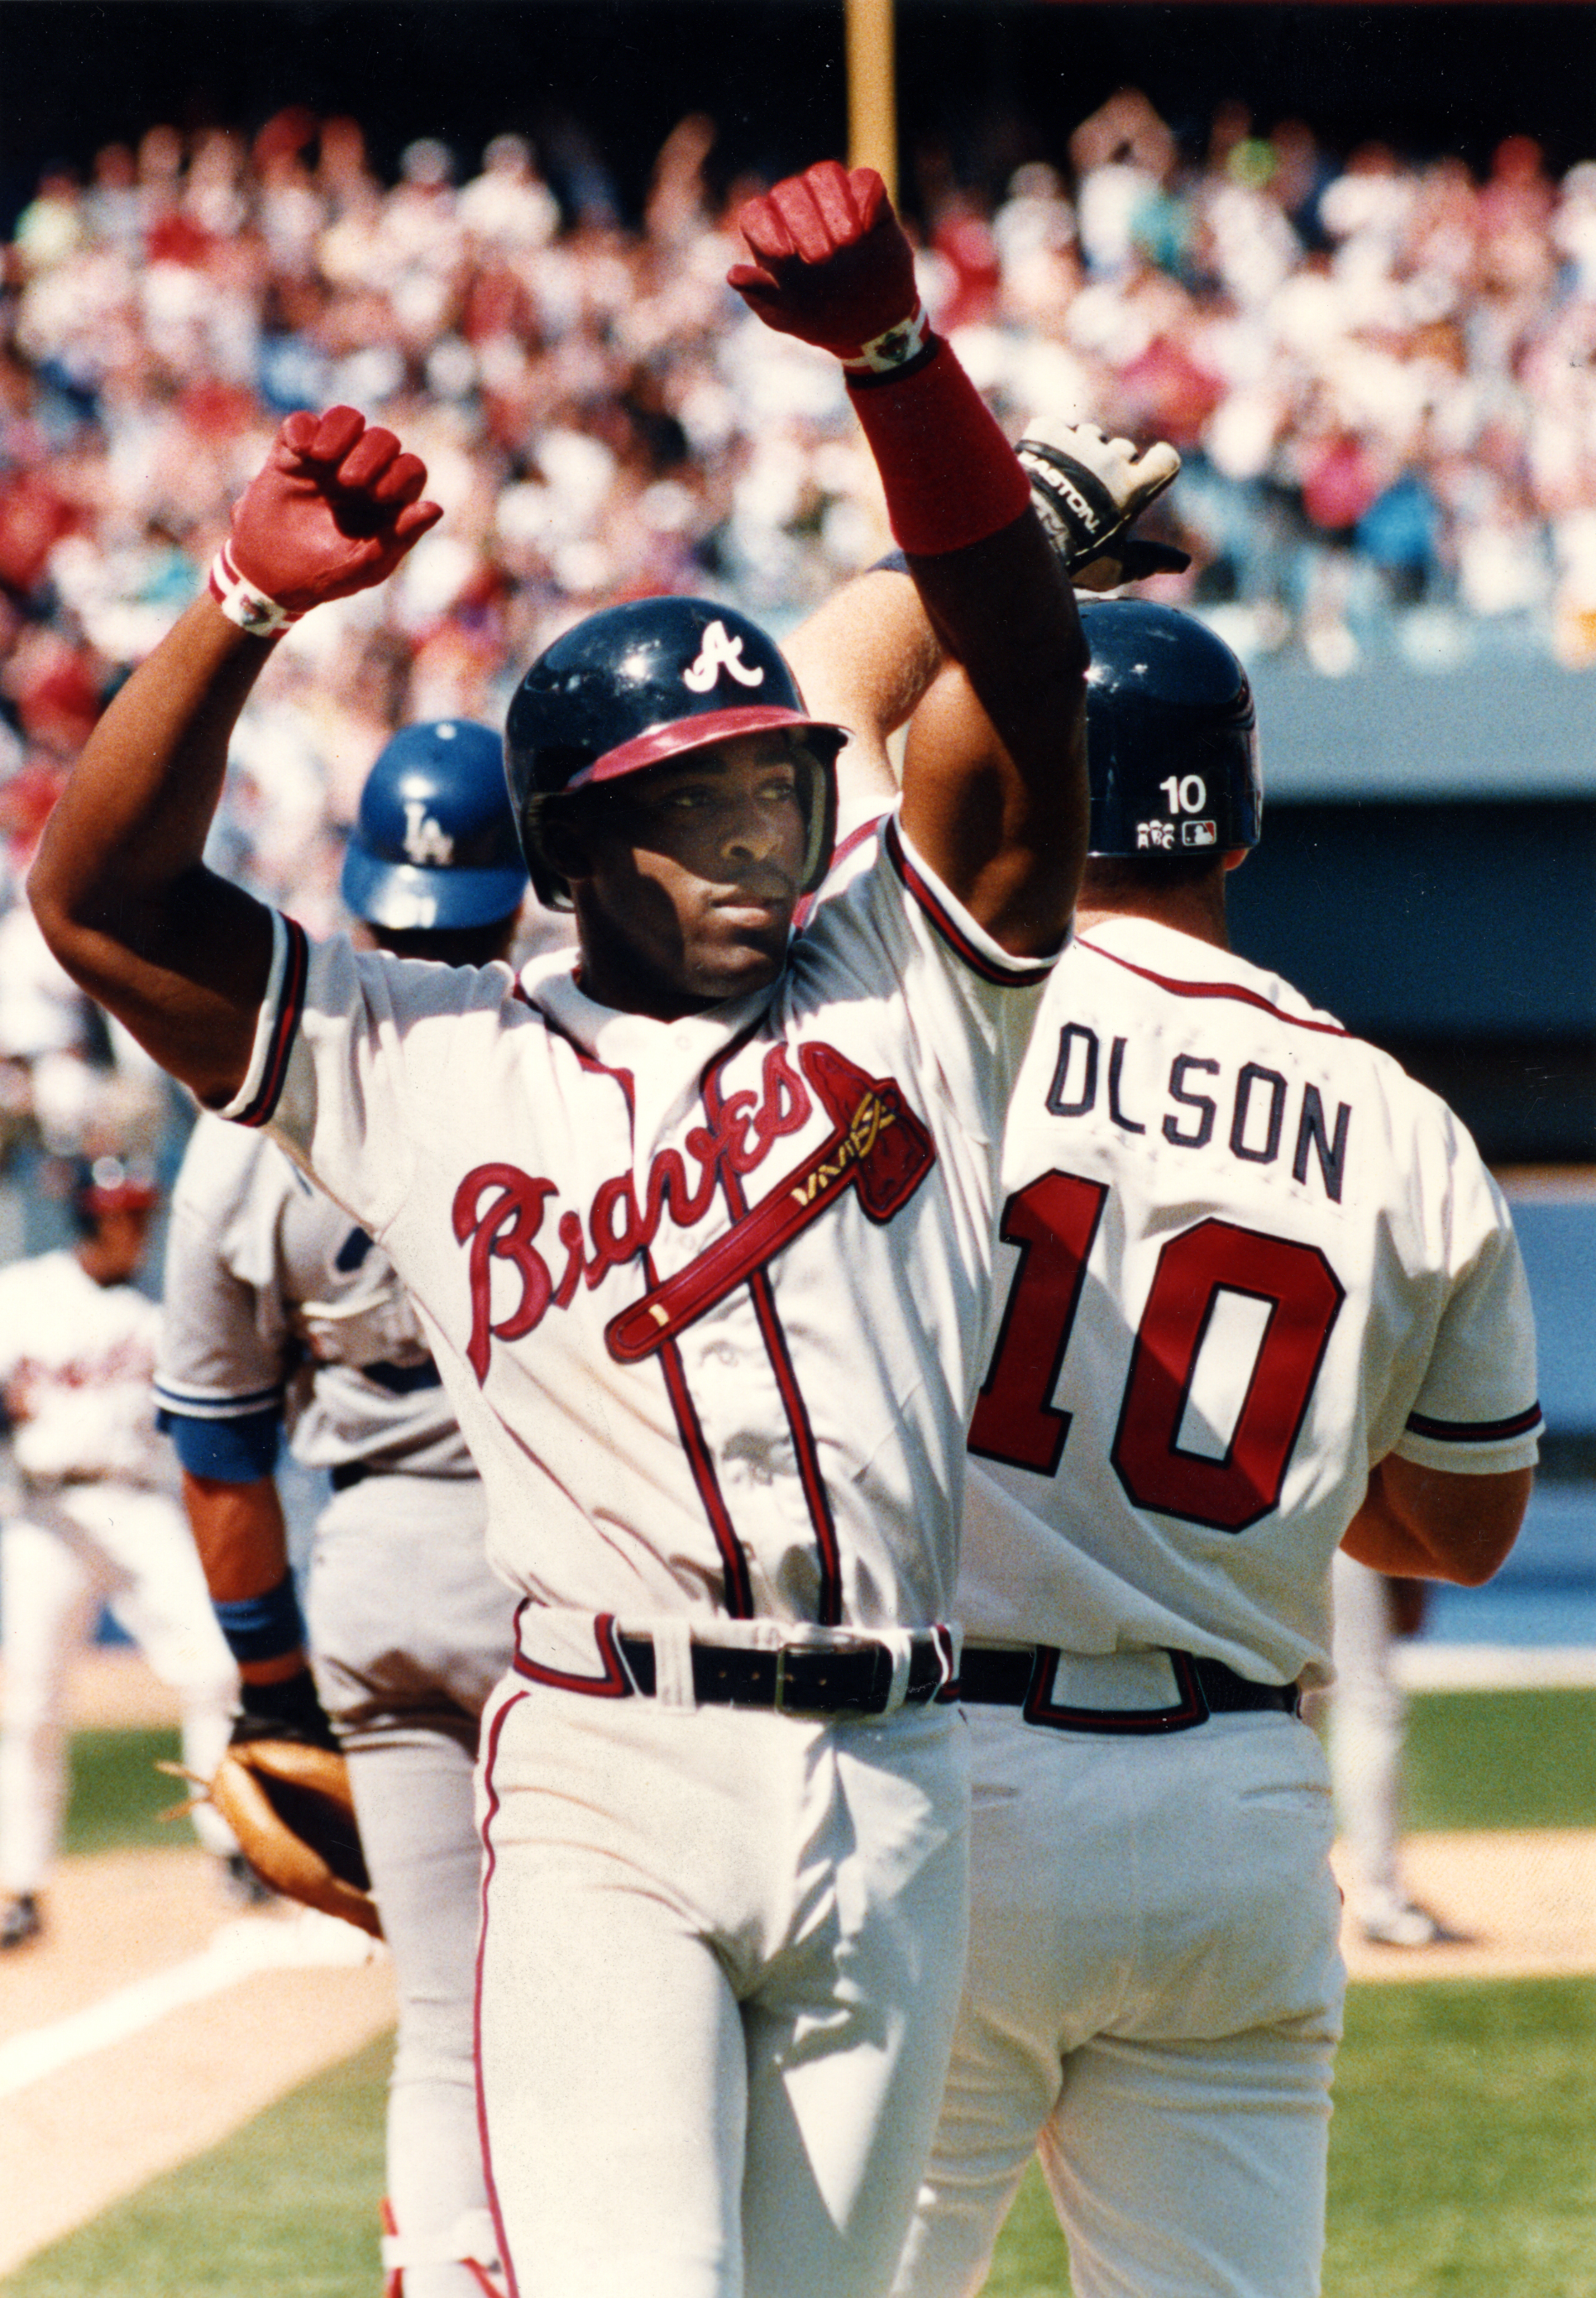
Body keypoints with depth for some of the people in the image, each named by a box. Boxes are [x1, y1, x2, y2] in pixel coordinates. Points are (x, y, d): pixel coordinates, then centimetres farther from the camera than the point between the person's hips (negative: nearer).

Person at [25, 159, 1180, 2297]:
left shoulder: (898, 995, 12)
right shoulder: (430, 1062, 8)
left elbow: (1017, 664, 1)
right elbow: (101, 899, 2)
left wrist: (892, 352, -13)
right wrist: (248, 597, -10)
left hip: (892, 1798, 3)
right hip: (610, 1794, -3)